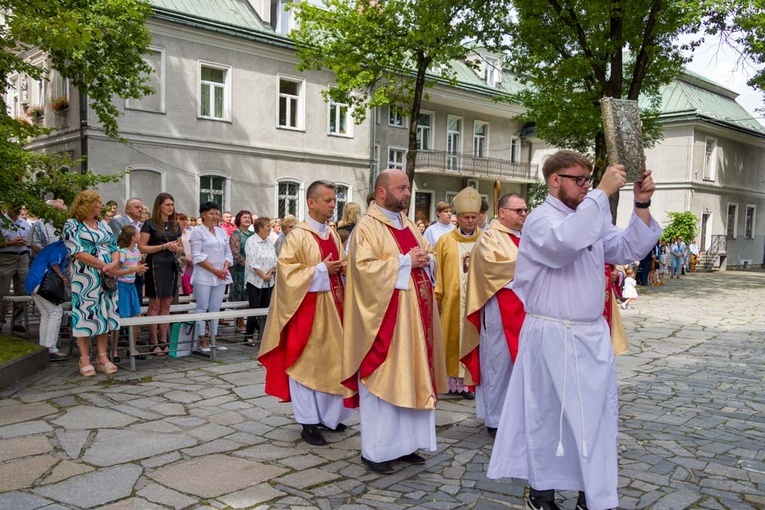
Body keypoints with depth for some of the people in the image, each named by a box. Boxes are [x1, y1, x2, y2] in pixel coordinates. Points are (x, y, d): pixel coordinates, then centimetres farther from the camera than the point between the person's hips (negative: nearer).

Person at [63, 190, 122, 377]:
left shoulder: (102, 224, 15)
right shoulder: (72, 225, -4)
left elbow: (114, 247, 12)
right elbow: (77, 252, -15)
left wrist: (114, 264, -10)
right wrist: (103, 266, -16)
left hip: (107, 277, 6)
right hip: (85, 278, -6)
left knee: (104, 315, 6)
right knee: (85, 315, -3)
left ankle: (103, 357, 12)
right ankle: (85, 359, 4)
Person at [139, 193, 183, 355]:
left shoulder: (175, 225, 13)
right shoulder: (150, 224, -3)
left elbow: (181, 249, 20)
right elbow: (142, 248, -10)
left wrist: (177, 248, -3)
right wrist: (164, 246, -16)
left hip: (171, 266, 5)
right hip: (155, 266, -5)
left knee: (166, 305, 8)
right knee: (155, 305, -3)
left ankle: (164, 341, 13)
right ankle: (154, 343, 3)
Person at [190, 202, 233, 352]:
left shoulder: (222, 232, 15)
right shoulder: (198, 232, -3)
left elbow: (228, 253, 14)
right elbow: (197, 256, -11)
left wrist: (225, 269, -3)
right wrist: (215, 270, -15)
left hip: (221, 276, 6)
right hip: (204, 276, -6)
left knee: (215, 308, 8)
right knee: (202, 308, -2)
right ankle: (202, 340, 3)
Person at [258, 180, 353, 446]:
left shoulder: (333, 235, 11)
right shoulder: (298, 235, -11)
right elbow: (286, 270, -16)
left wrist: (344, 268, -2)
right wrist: (320, 270, -19)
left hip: (333, 307, 7)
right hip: (308, 307, -7)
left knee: (331, 360, 12)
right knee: (306, 362, 2)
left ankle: (328, 414, 26)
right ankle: (308, 422, 10)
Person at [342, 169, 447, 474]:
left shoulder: (409, 226, 16)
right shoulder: (367, 227, -10)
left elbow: (426, 256, 21)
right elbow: (364, 268, -21)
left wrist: (425, 259, -3)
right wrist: (405, 261, -18)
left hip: (413, 315, 8)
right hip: (384, 317, -8)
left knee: (410, 378, 12)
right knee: (382, 380, -2)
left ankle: (404, 443, 23)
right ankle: (375, 450, 10)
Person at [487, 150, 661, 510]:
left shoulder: (591, 217, 12)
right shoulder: (541, 220, -12)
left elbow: (629, 248, 7)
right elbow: (567, 241, -34)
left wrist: (641, 205, -5)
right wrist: (603, 192, -26)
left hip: (593, 335, 8)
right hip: (553, 338, -7)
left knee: (597, 416, 13)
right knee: (548, 417, 5)